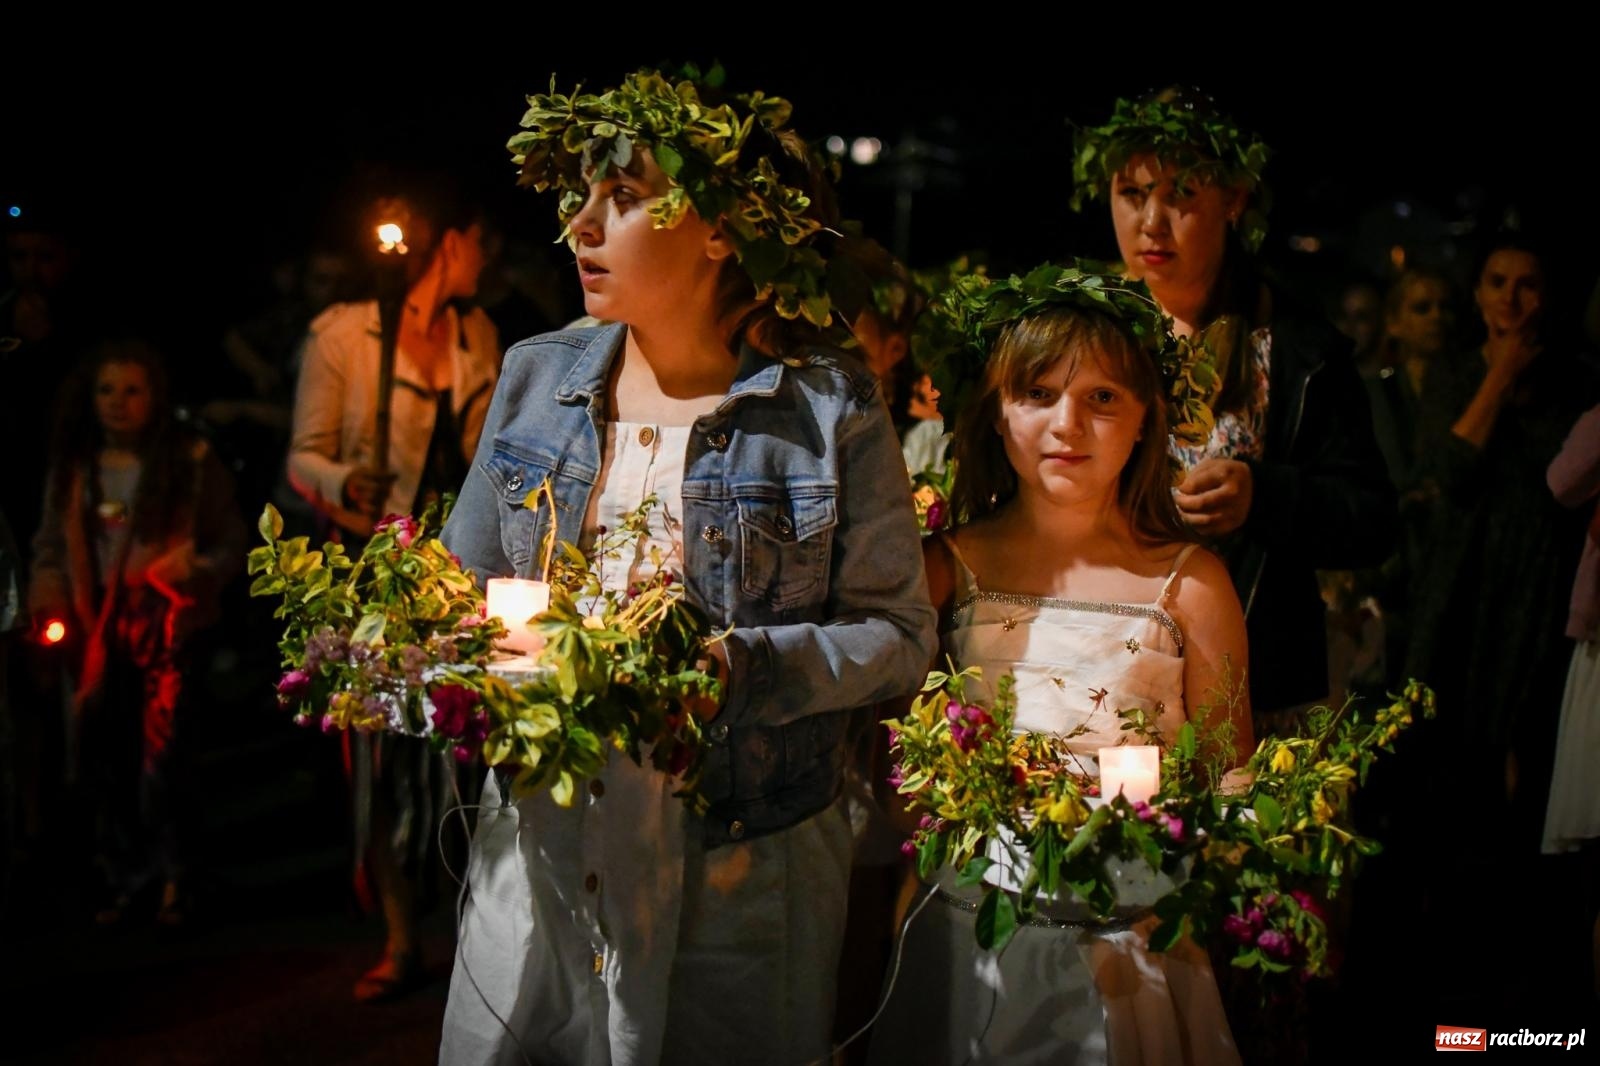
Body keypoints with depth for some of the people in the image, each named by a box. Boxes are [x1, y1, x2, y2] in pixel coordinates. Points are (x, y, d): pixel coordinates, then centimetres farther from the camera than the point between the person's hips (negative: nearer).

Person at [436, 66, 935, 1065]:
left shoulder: (829, 408, -8)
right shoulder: (538, 378, 6)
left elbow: (897, 632, -7)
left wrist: (734, 667, -22)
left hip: (736, 884, -3)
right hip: (539, 861, 4)